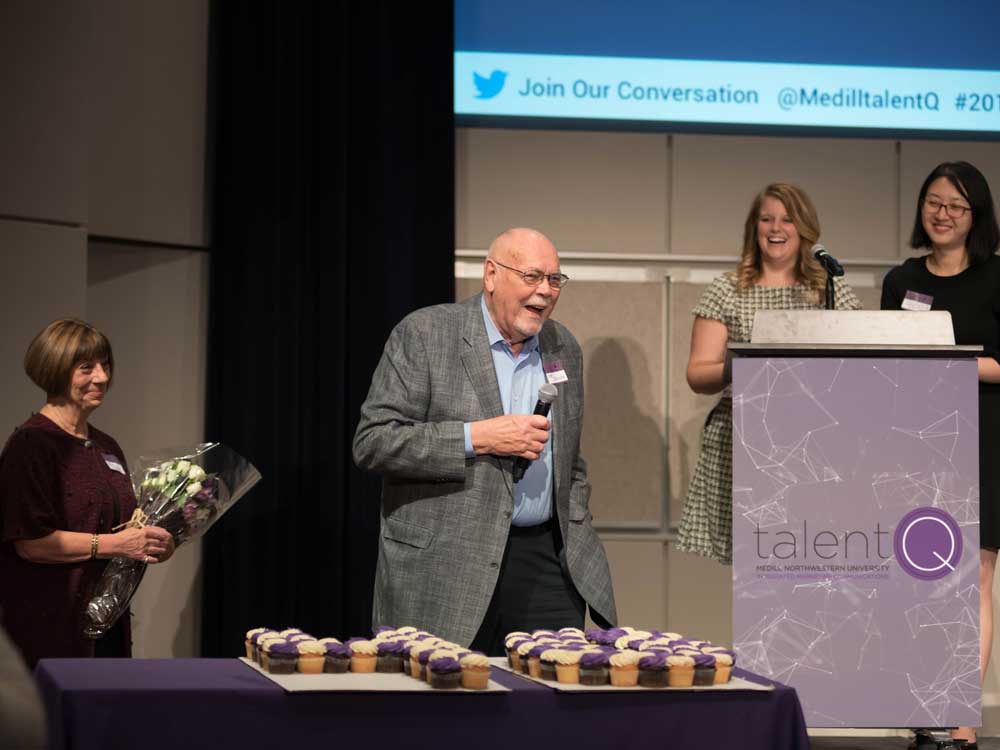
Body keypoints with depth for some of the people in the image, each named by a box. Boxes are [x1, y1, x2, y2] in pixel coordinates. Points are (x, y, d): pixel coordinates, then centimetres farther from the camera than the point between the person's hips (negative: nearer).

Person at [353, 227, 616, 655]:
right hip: (444, 568, -5)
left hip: (545, 564, 5)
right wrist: (477, 438, -17)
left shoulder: (563, 348, 15)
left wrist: (576, 536, 13)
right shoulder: (424, 334, -5)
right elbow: (372, 442, -12)